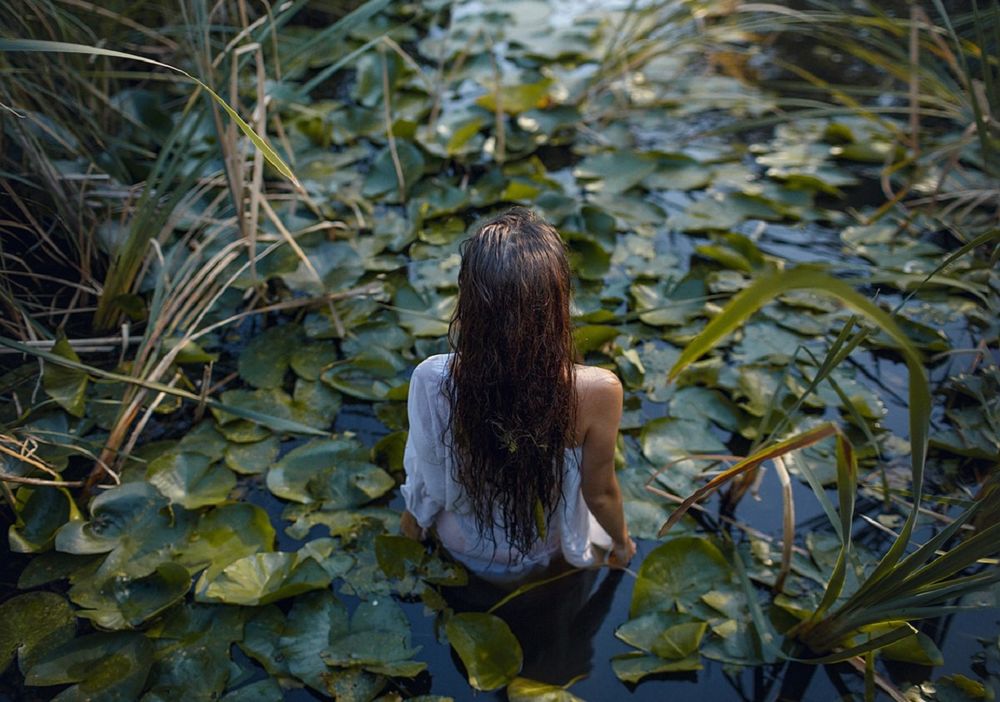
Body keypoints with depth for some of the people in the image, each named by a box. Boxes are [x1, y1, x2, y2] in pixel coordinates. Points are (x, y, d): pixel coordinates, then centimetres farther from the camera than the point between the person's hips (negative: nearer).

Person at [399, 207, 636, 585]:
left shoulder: (432, 380, -33)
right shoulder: (596, 391, -36)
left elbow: (425, 475, -14)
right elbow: (600, 492, -18)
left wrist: (413, 517, 9)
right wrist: (621, 541, 5)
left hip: (460, 544, 1)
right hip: (543, 555, 0)